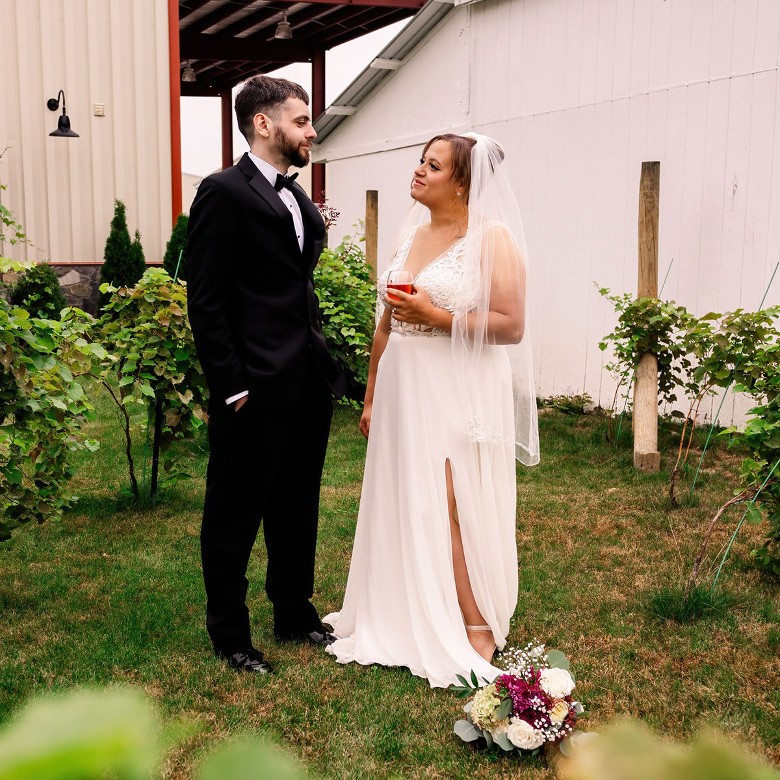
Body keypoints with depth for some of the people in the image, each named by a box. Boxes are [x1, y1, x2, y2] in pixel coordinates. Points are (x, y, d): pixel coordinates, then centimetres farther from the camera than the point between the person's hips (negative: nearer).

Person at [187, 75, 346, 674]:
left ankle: (295, 613, 36)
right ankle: (230, 634, 23)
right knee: (236, 515, 7)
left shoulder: (297, 198, 14)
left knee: (298, 508, 19)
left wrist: (325, 362, 10)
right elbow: (206, 300, -14)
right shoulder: (224, 192, -10)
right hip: (256, 389, -8)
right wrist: (232, 387, -17)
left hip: (308, 385, 8)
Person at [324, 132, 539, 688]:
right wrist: (372, 396, 16)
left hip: (460, 394, -7)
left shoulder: (492, 237, -8)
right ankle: (407, 623, 27)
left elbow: (511, 326, -14)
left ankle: (476, 633, 11)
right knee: (405, 509, 12)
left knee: (455, 514, -3)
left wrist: (435, 315, -19)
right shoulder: (411, 234, 13)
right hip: (403, 392, 7)